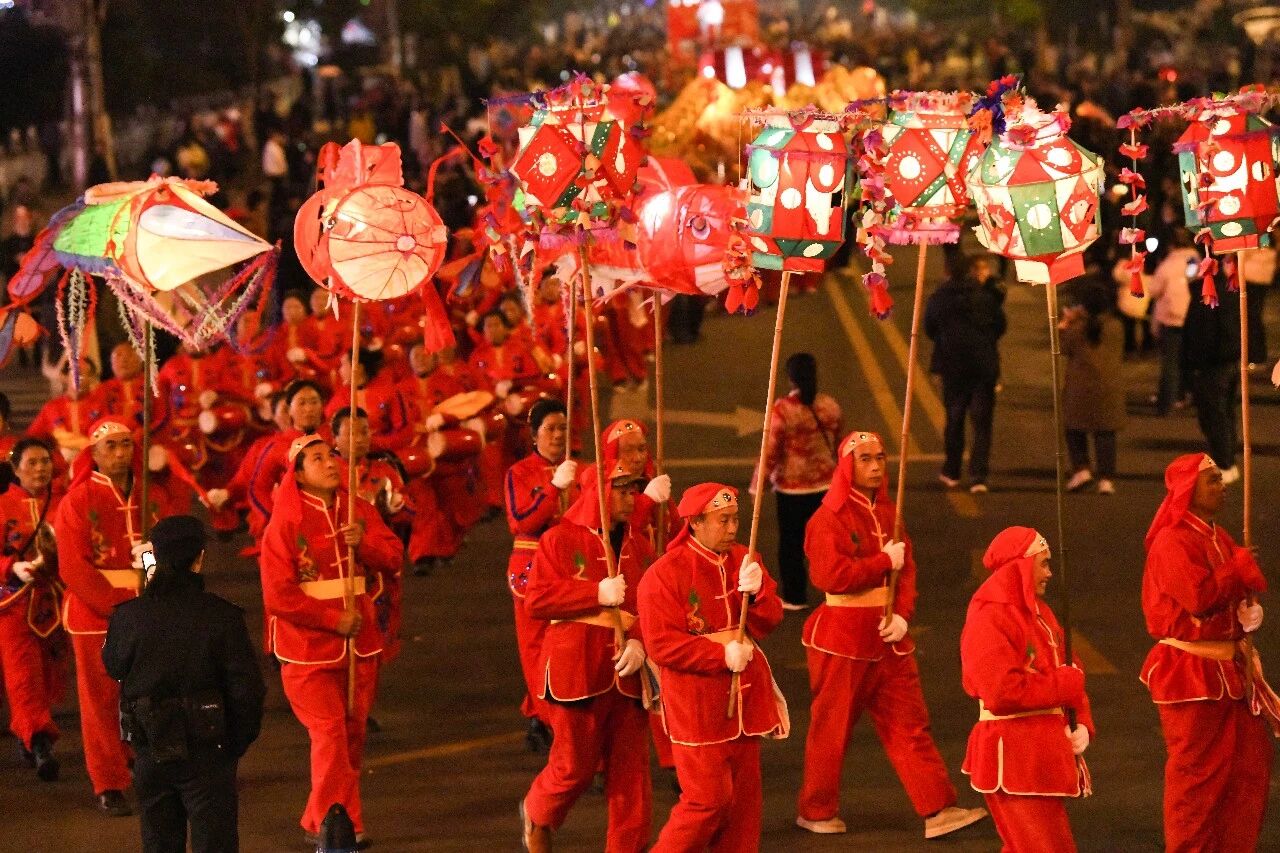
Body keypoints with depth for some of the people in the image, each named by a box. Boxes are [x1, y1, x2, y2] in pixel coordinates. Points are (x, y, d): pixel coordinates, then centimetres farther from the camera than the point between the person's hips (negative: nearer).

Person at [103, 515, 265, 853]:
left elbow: (113, 666, 10)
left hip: (150, 750, 3)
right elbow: (247, 688, -12)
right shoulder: (221, 616, -14)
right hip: (206, 750, -2)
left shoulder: (128, 616, -9)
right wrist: (238, 742, 4)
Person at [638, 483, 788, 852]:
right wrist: (722, 656, -19)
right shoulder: (663, 574, -12)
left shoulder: (743, 560, 7)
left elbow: (769, 621, 4)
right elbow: (661, 645, -17)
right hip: (697, 704, -6)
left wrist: (754, 592, -17)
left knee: (745, 795, 10)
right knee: (709, 798, -7)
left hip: (744, 696, 6)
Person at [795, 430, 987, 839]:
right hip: (842, 639, -6)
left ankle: (937, 810, 2)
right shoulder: (828, 519, -11)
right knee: (832, 728, 5)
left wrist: (903, 614, -11)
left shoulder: (887, 513, 9)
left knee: (909, 723, 3)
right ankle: (816, 812, 19)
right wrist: (884, 561, -15)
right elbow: (832, 576, -22)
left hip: (887, 637, 6)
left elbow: (906, 569, 6)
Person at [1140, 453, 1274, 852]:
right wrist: (1241, 567, -16)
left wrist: (1251, 609, 1)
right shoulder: (1172, 542, -16)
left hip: (1229, 667, 9)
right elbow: (1201, 597, -28)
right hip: (1193, 673, -9)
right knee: (1197, 770, -2)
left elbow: (1237, 591, 21)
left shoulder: (1217, 537, 12)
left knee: (1252, 758, 11)